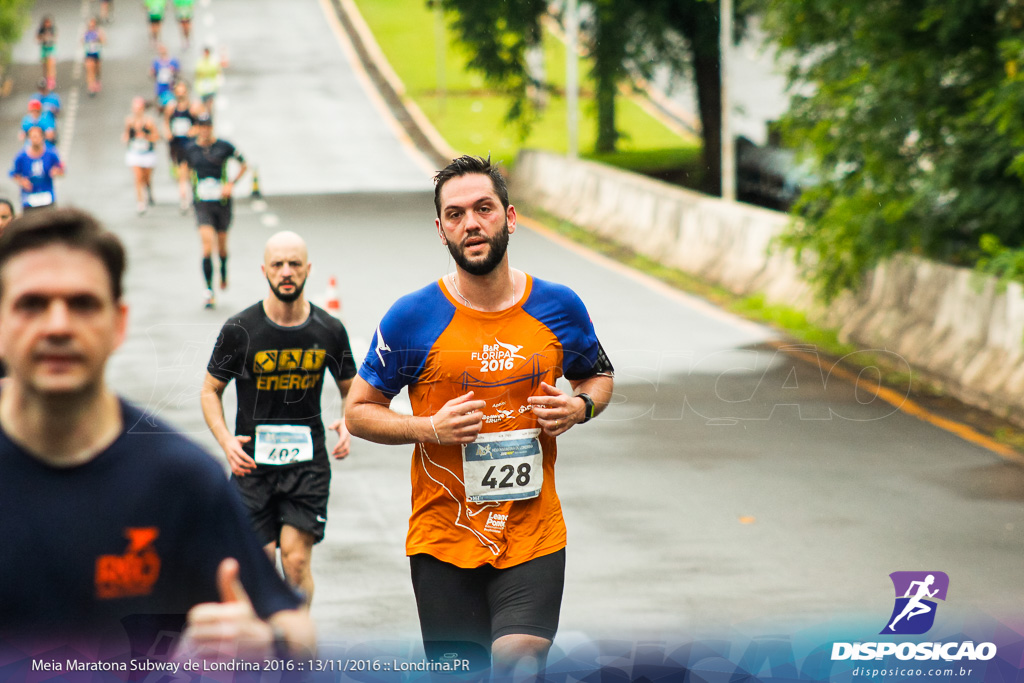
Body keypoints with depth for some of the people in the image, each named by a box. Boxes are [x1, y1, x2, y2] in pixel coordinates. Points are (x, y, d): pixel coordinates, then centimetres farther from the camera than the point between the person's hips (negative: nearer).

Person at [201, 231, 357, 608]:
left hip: (308, 460, 0)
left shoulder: (329, 330, 0)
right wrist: (226, 440, -12)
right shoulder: (239, 330, -6)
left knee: (296, 560, -12)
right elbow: (211, 390, 5)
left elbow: (352, 389, 15)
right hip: (252, 461, 0)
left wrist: (348, 424, -6)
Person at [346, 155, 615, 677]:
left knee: (520, 663, -17)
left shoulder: (559, 307, 2)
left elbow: (599, 375, 21)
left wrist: (580, 408, -2)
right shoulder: (411, 318, -4)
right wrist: (430, 428, -13)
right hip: (442, 534, 0)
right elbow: (358, 413, 3)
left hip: (534, 533, 0)